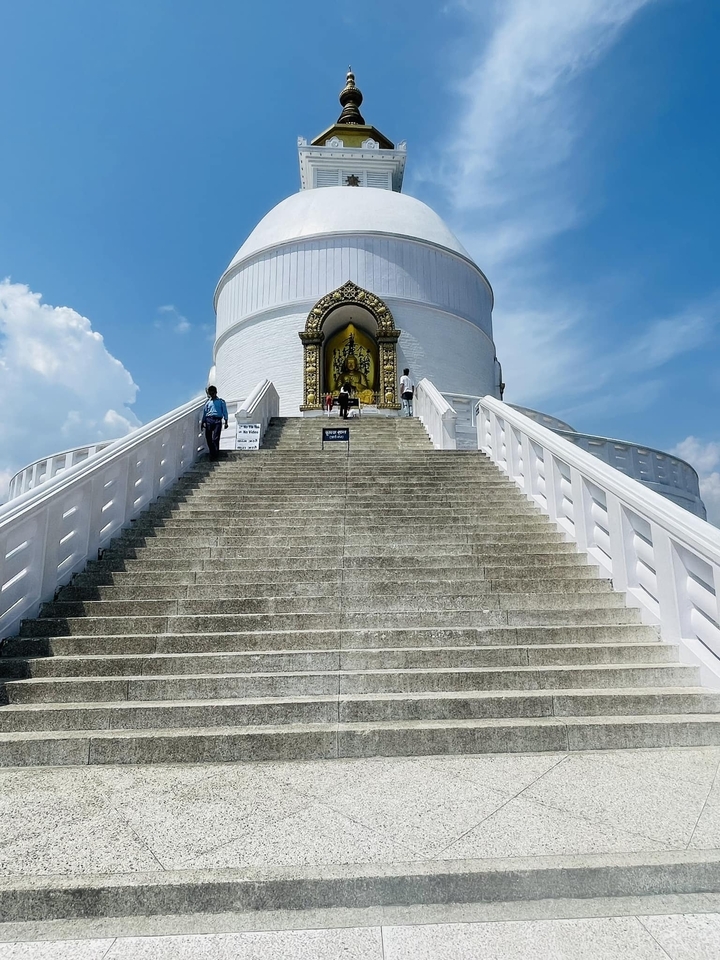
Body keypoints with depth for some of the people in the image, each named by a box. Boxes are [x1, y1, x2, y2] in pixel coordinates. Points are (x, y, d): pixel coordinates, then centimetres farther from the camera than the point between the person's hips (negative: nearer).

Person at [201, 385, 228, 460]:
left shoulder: (221, 401, 12)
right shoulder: (208, 402, 18)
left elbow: (224, 411, 9)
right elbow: (204, 412, 21)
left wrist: (226, 422, 0)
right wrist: (202, 422, 15)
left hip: (217, 421, -3)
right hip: (208, 420, 3)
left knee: (215, 438, -14)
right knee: (208, 438, -1)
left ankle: (216, 454, -6)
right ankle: (211, 453, 14)